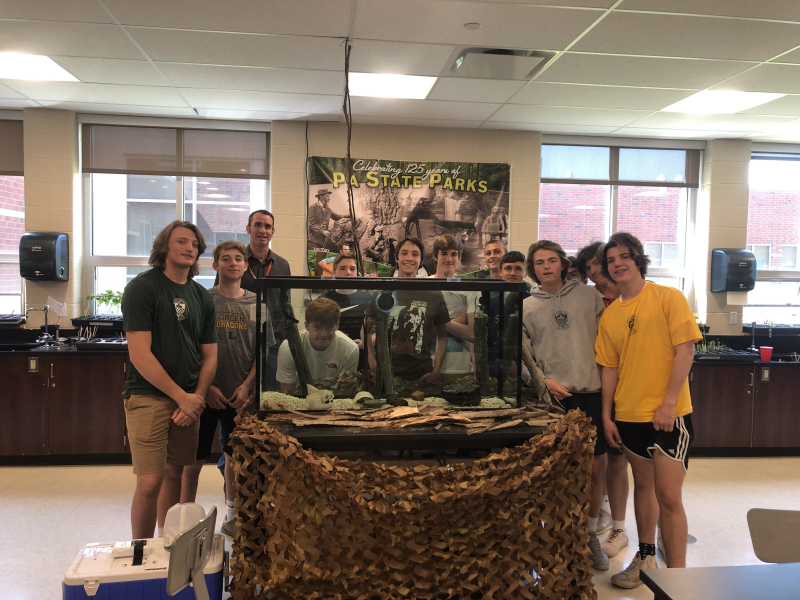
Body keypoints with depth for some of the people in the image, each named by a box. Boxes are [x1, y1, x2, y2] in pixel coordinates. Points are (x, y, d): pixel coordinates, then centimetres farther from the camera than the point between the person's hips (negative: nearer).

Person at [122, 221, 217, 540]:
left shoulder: (202, 296, 12)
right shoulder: (142, 287, -7)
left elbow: (209, 356, 12)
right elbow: (139, 355, -14)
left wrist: (196, 398, -4)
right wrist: (182, 397, -13)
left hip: (188, 399, 6)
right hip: (149, 397, -5)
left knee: (174, 473, 12)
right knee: (150, 481, -8)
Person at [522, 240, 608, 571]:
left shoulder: (589, 296, 6)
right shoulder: (526, 308, 7)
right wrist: (545, 381, -9)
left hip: (591, 392, 1)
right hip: (554, 398, 0)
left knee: (596, 467, 6)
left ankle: (590, 534, 25)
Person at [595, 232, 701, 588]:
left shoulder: (668, 298, -6)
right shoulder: (610, 315, 7)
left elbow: (685, 350, -11)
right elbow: (610, 368, 10)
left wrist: (668, 403, -16)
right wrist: (607, 416, 5)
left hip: (668, 415, -5)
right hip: (628, 414, 5)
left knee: (668, 496, -5)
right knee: (643, 485, 18)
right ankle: (646, 558, 34)